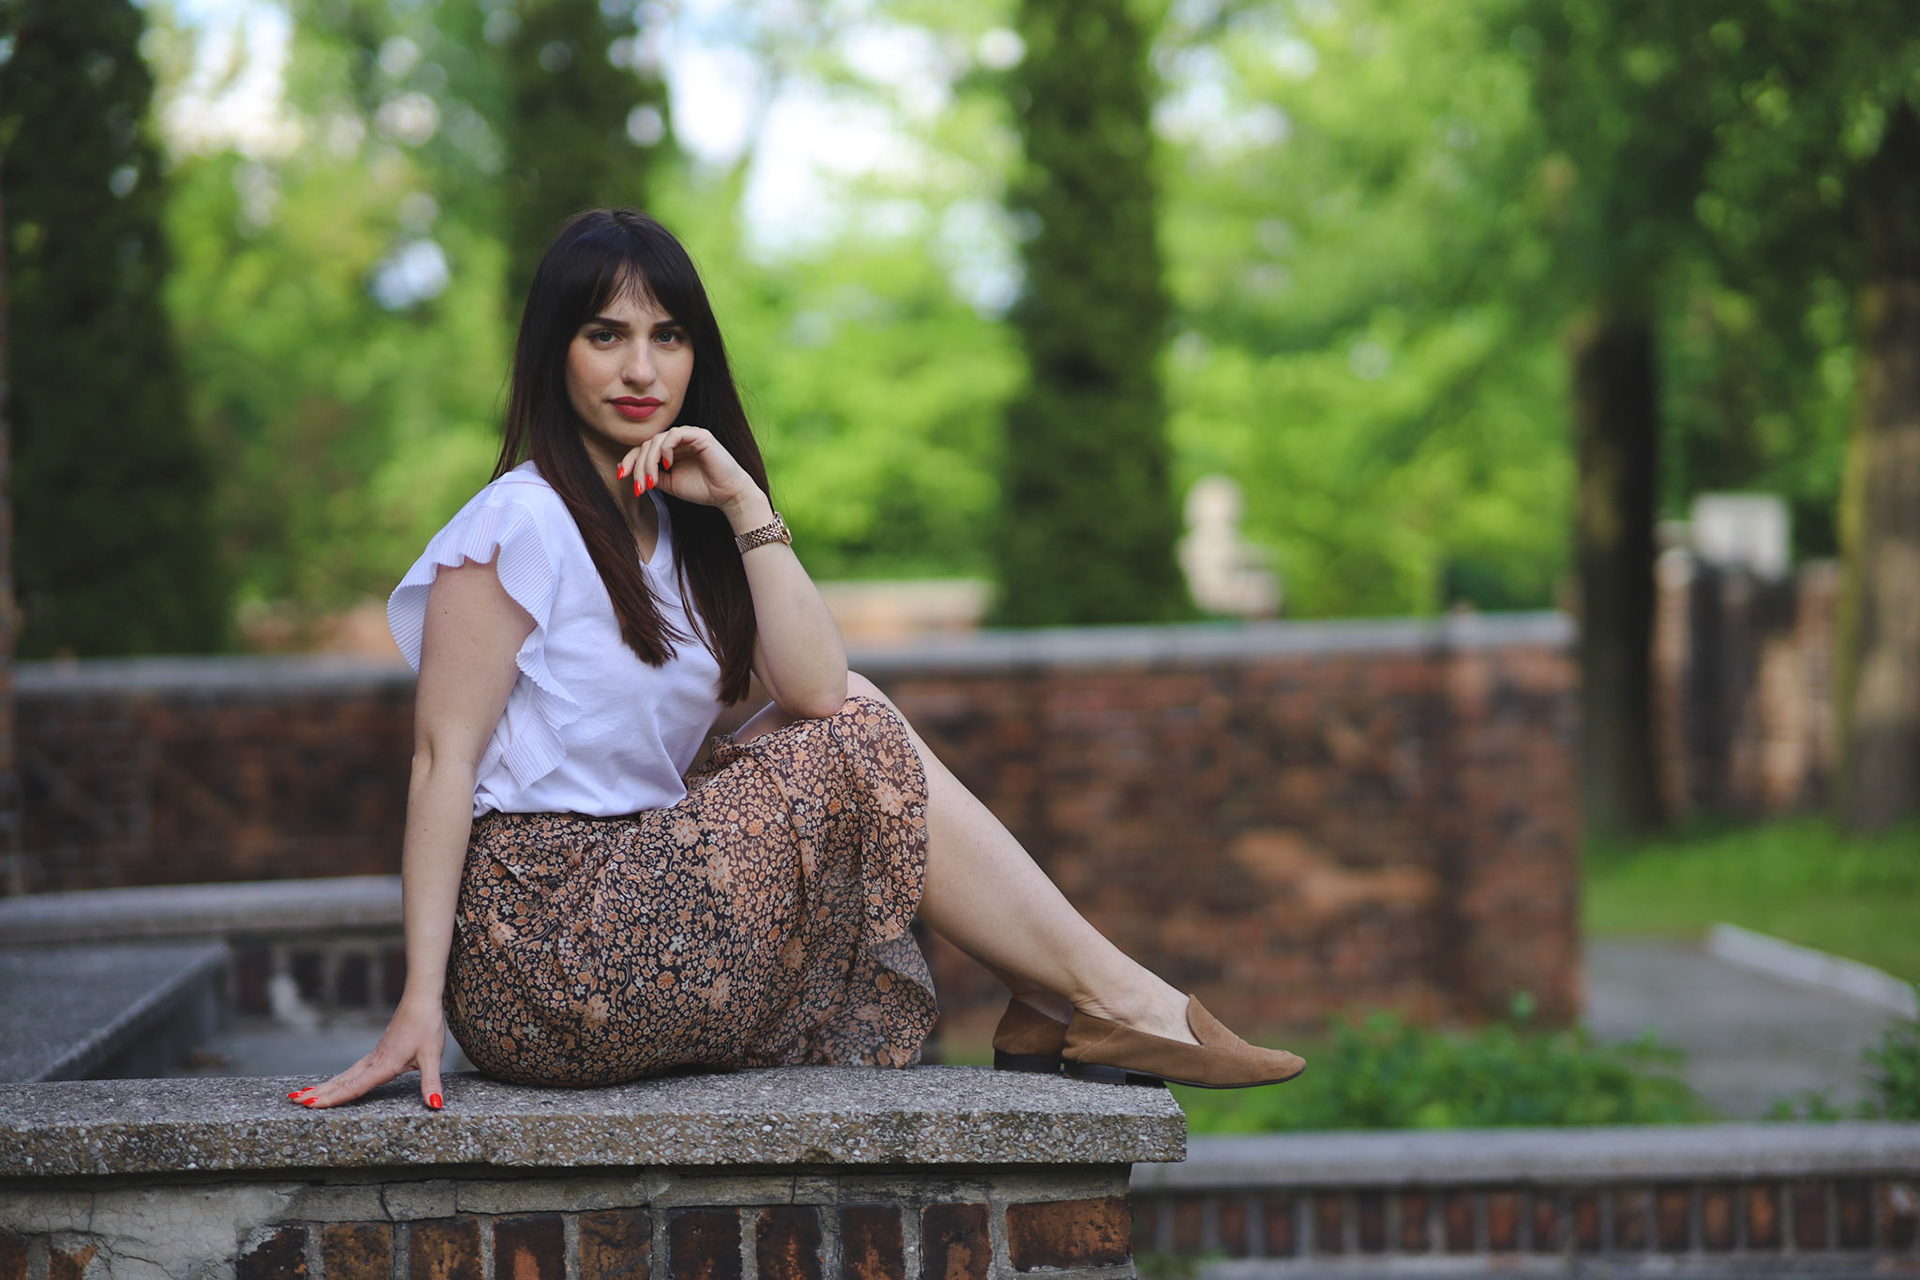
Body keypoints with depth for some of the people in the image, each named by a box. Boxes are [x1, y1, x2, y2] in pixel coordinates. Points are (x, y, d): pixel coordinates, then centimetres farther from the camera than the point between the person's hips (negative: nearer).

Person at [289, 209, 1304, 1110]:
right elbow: (443, 757, -16)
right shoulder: (520, 523, -10)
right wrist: (420, 1005, -22)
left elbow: (814, 689, 0)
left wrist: (743, 504, -8)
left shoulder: (679, 520, 14)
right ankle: (1109, 1003, -2)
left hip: (622, 910, 8)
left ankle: (1047, 1015, -2)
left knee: (847, 718, 1)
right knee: (858, 748, -10)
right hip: (537, 951, -8)